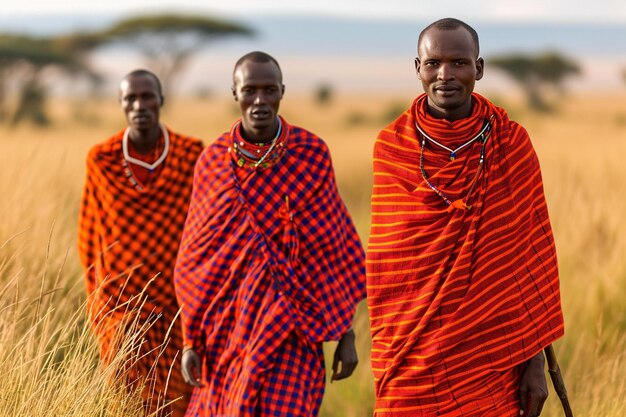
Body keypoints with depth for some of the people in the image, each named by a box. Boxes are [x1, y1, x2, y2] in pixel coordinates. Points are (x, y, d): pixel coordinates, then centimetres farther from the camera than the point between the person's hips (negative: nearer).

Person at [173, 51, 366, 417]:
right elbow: (196, 256, 7)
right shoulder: (213, 162, 2)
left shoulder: (312, 155, -4)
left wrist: (347, 334, -1)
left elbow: (339, 249, 0)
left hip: (291, 327, -3)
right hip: (229, 327, 3)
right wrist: (192, 340, 5)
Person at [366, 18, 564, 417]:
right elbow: (385, 262, 5)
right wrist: (385, 358, 5)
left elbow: (533, 255, -1)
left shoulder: (512, 143, -3)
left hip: (493, 361, 0)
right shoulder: (391, 147, -2)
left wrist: (536, 361, -3)